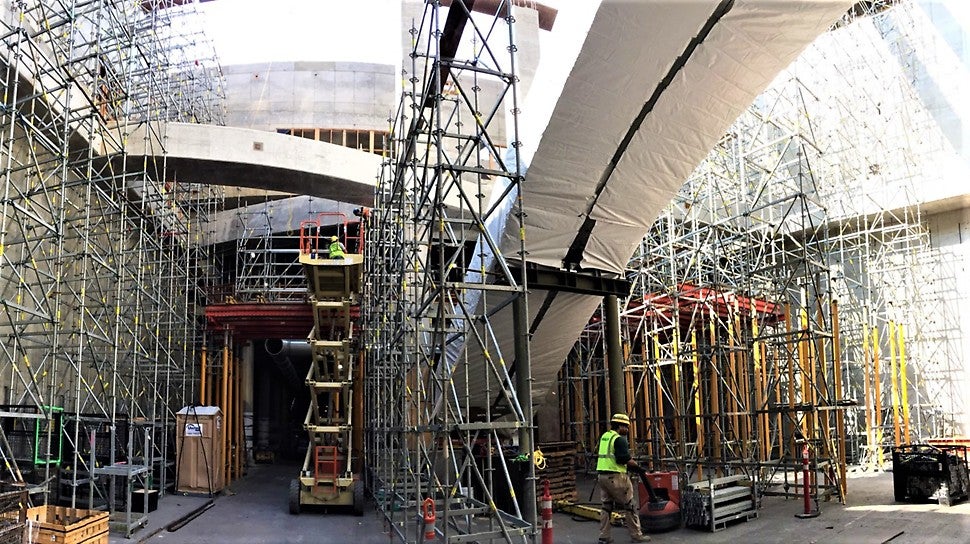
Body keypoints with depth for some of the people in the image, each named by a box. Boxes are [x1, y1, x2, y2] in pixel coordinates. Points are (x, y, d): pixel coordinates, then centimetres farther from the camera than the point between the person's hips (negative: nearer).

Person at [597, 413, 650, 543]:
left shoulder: (604, 436, 14)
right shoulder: (619, 439, -13)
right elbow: (625, 459, -19)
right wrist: (636, 465, -1)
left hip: (602, 475, 8)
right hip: (615, 477, -8)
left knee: (606, 506, 13)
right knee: (629, 506, 4)